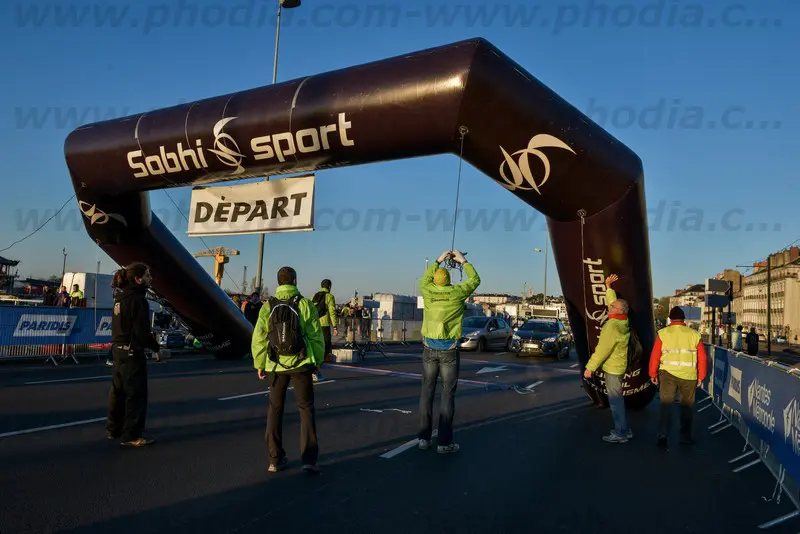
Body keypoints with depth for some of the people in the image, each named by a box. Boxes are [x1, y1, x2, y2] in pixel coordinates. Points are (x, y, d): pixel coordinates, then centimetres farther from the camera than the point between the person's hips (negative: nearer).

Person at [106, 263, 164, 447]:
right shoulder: (137, 300, -18)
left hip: (119, 349, 9)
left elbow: (123, 326, 14)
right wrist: (157, 349, -8)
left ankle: (114, 429, 30)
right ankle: (131, 435, 4)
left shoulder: (121, 297, 9)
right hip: (132, 352, -9)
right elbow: (142, 331, -20)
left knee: (118, 391, 18)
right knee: (136, 394, -1)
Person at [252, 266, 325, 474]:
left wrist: (259, 364, 11)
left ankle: (275, 459, 17)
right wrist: (318, 361, 8)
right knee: (306, 409, 8)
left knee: (275, 410, 14)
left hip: (276, 366, 2)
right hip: (301, 364, -2)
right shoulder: (305, 304, -7)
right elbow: (316, 337, -5)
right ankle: (308, 459, 1)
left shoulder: (268, 306, -2)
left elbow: (259, 339, 0)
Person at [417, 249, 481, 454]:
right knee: (448, 394, 1)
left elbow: (424, 280, 25)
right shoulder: (456, 292, -6)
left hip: (429, 349, 3)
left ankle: (424, 437, 10)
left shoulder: (428, 291, 0)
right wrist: (463, 261, 23)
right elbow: (475, 280, 13)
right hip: (449, 350, -3)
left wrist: (438, 260, 30)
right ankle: (444, 441, 1)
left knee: (427, 391, 9)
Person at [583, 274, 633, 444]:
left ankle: (621, 433, 3)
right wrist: (608, 286, 26)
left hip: (612, 368, -9)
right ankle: (625, 430, 25)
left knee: (615, 400, -3)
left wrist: (590, 367, -16)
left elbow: (602, 350, -22)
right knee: (617, 398, 18)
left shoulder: (612, 327, -24)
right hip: (619, 366, 9)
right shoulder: (624, 321, 1)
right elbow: (613, 301, 18)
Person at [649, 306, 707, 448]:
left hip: (667, 374, -1)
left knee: (666, 404, 3)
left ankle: (663, 435, -12)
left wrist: (653, 374, 8)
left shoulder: (663, 333, -2)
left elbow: (655, 356, -3)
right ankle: (685, 436, 25)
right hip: (689, 376, 1)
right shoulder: (694, 334, 1)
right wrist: (701, 377, 13)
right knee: (687, 407, 15)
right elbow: (702, 358, 3)